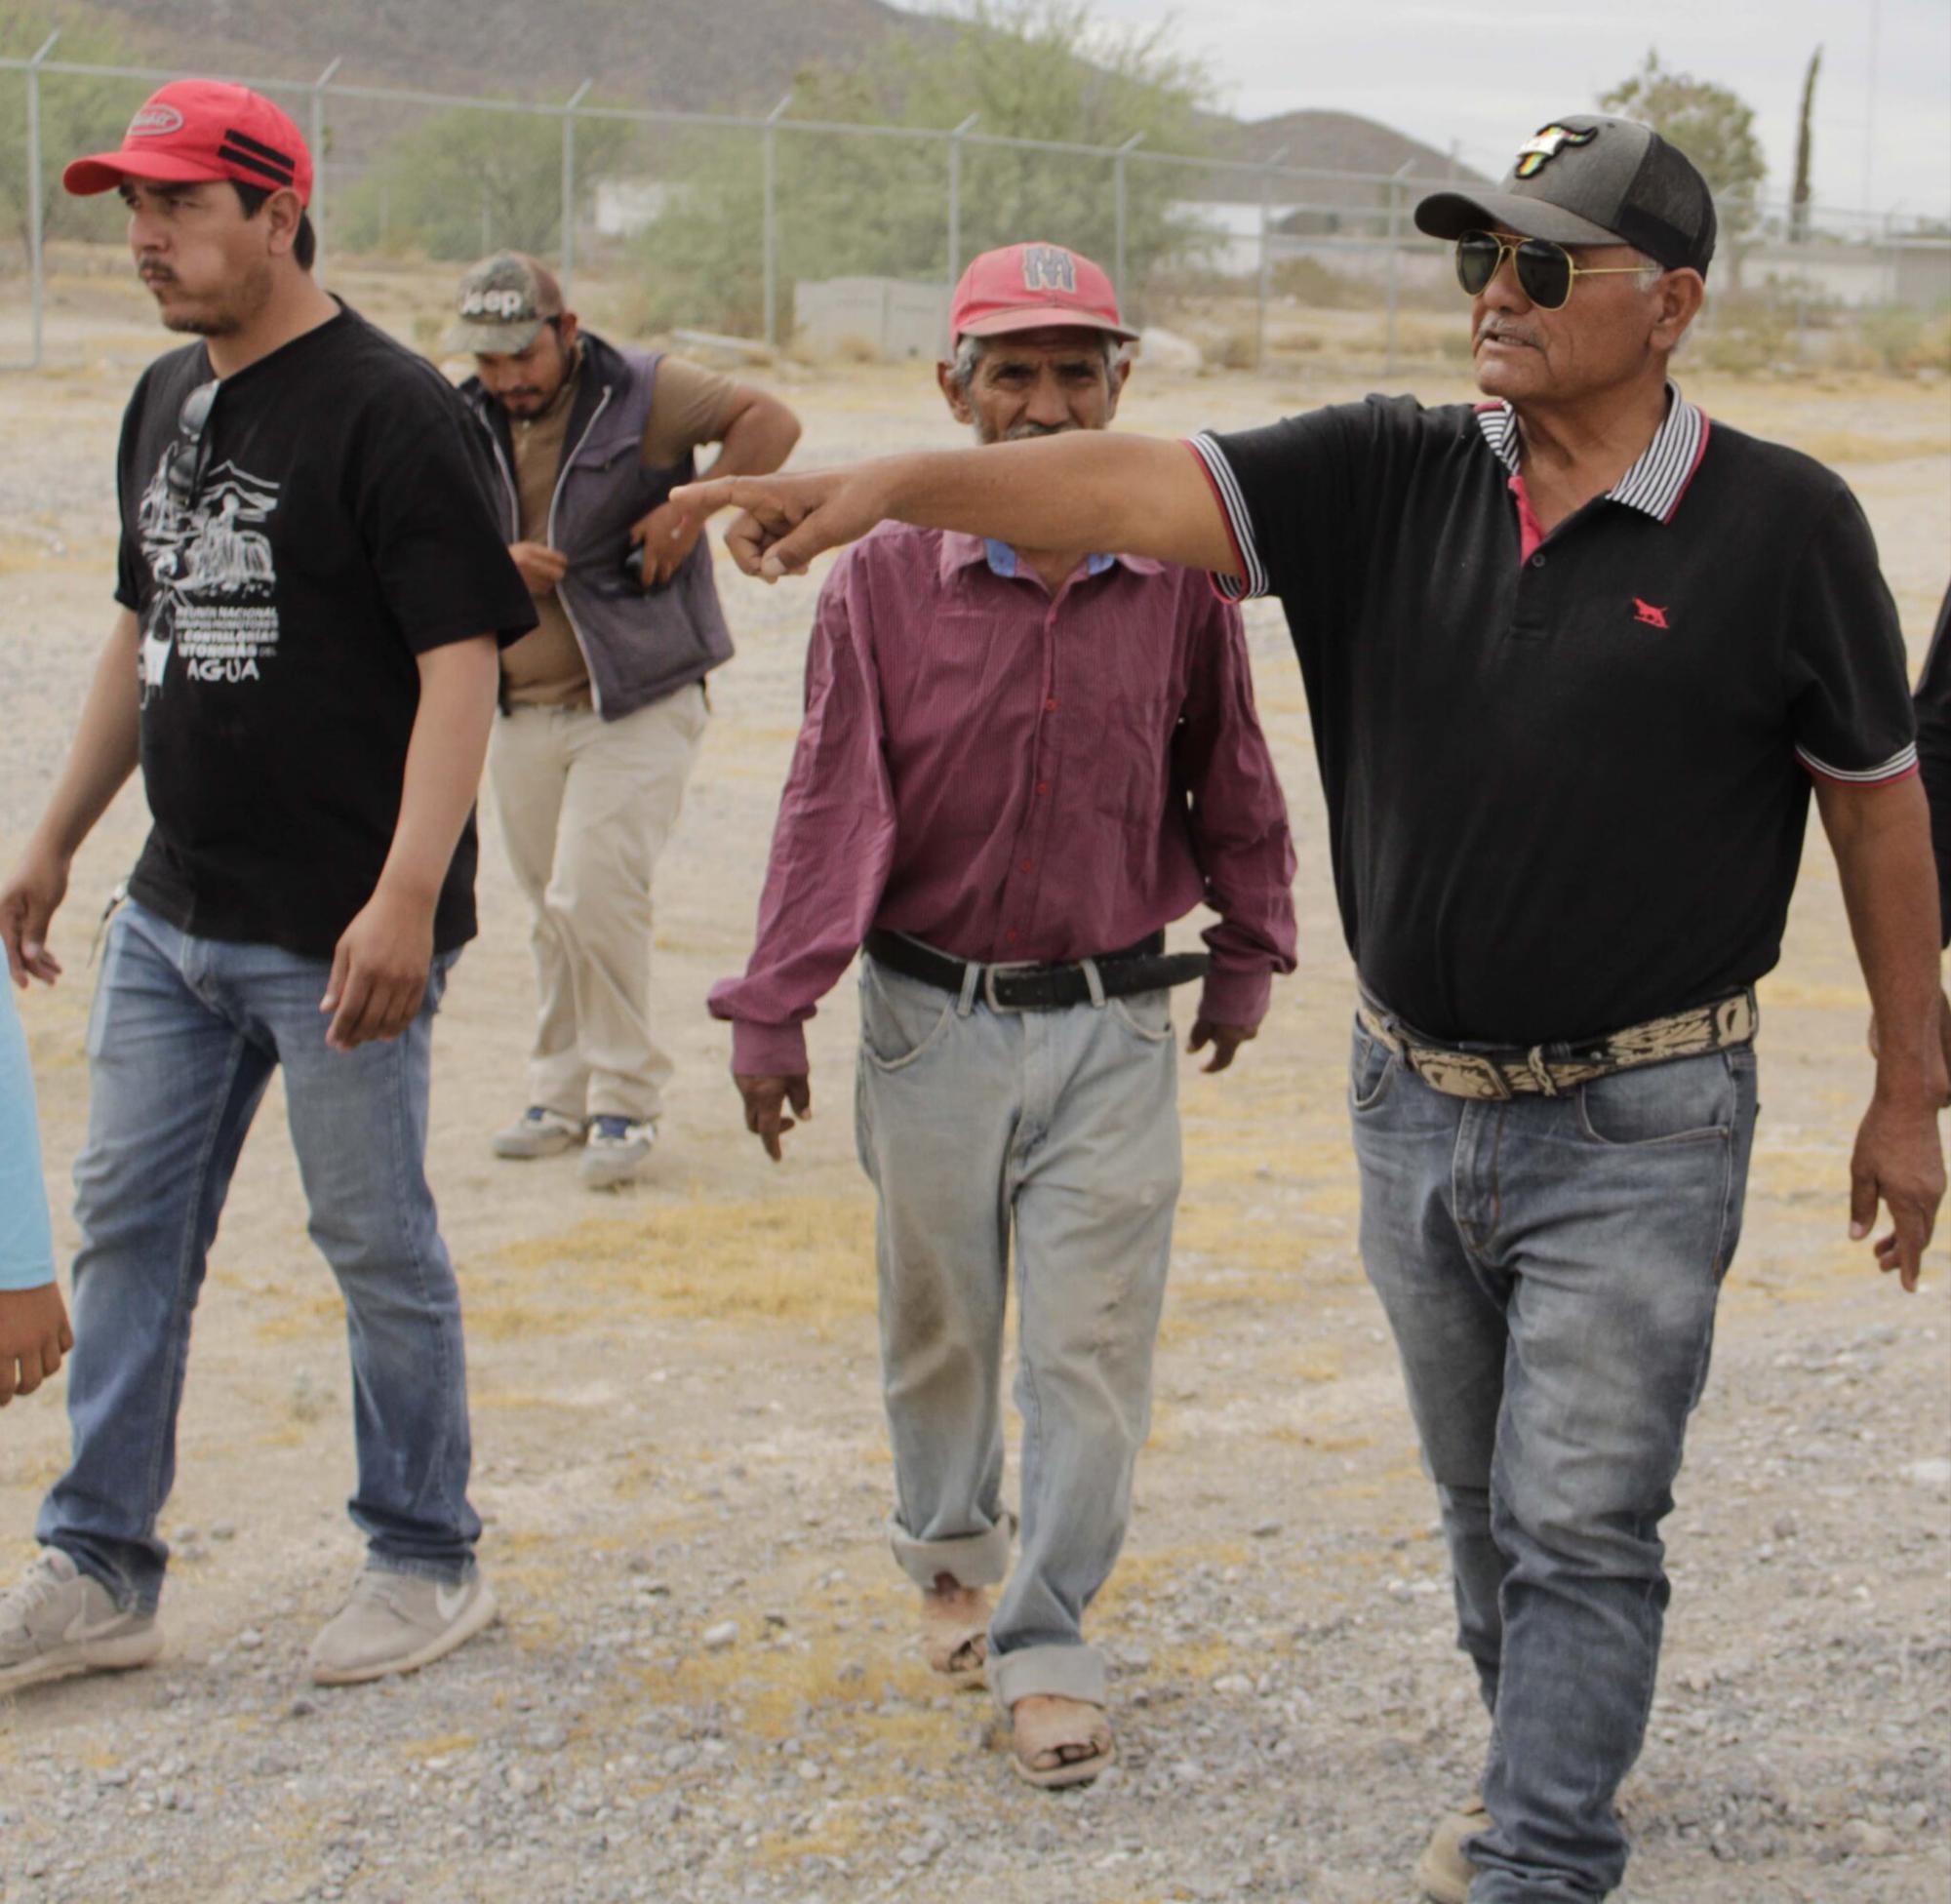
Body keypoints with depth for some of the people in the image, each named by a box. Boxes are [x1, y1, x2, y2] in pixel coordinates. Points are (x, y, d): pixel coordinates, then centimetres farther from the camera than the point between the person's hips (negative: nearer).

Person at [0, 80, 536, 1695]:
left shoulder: (390, 410, -14)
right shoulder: (167, 402, 12)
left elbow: (460, 665, -19)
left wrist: (405, 898, -28)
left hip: (338, 933, -8)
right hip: (174, 915, 8)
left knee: (377, 1244, 4)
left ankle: (429, 1562, 21)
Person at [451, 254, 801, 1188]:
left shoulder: (642, 393, -7)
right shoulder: (467, 426, 7)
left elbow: (771, 421, -11)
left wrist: (689, 509, -19)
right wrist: (496, 563, -13)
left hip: (635, 707, -5)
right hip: (522, 714, 5)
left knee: (594, 895, -15)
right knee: (550, 913, 11)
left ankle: (626, 1101, -2)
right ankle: (562, 1094, 24)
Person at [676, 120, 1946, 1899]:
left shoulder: (1784, 522, -9)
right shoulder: (1389, 479, -3)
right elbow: (1143, 488, -16)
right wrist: (890, 480, -33)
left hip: (1638, 1130, -4)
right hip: (1416, 1101, 5)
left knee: (1580, 1527, -1)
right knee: (1485, 1508, 20)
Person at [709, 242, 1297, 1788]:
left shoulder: (1180, 580, -5)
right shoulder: (885, 580, -8)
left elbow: (1232, 785, 8)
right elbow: (831, 804, -5)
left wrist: (1248, 954, 16)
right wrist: (772, 1011, -3)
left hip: (1115, 1022, 0)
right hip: (932, 1016, 0)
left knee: (1094, 1342, -1)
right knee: (940, 1316, 16)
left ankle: (1050, 1642, 12)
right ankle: (951, 1548, 42)